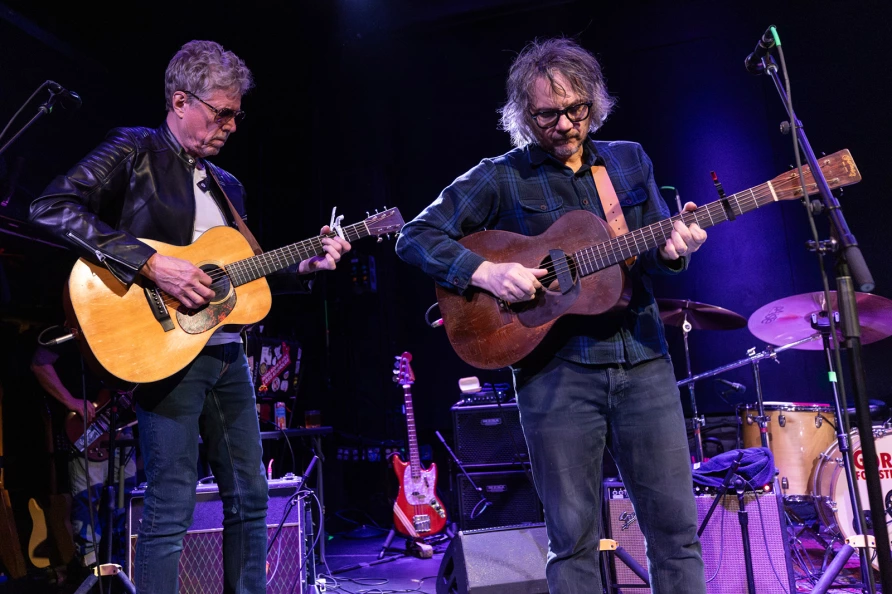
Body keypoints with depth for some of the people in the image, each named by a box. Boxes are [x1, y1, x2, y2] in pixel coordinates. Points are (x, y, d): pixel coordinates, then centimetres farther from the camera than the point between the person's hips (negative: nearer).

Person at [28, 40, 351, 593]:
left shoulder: (228, 185, 19)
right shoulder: (134, 150, -1)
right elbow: (52, 207, -16)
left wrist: (305, 263, 5)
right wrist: (152, 263, -22)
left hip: (227, 351, 7)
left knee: (251, 499, 12)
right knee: (170, 511, -5)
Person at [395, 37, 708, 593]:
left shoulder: (630, 161, 13)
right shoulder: (501, 178, 0)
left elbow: (659, 249, 14)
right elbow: (415, 236, -3)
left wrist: (674, 247, -10)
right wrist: (487, 272, -18)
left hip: (643, 362, 4)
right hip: (555, 369, -3)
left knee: (677, 529, 8)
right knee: (574, 537, 6)